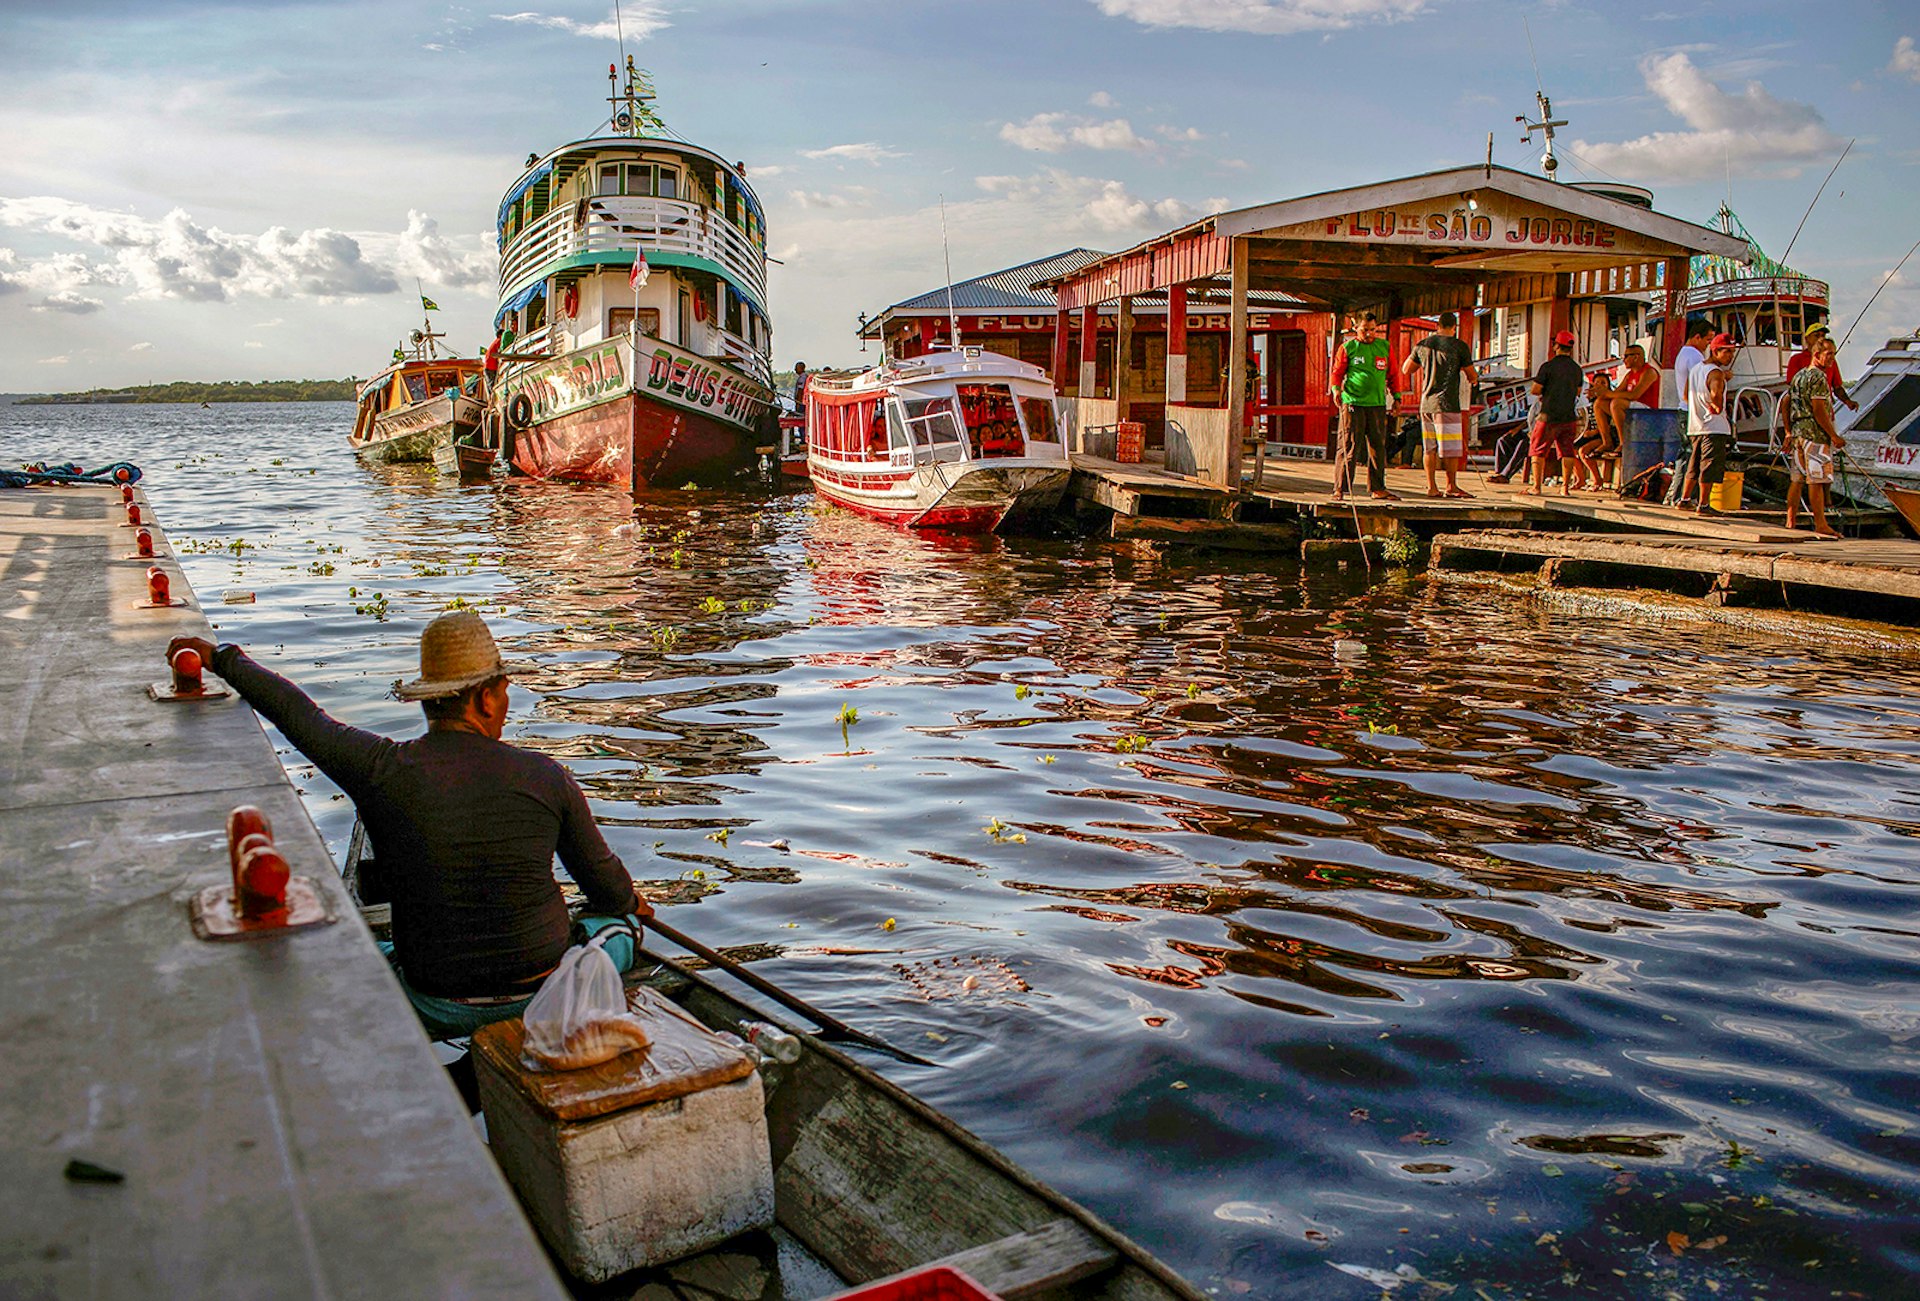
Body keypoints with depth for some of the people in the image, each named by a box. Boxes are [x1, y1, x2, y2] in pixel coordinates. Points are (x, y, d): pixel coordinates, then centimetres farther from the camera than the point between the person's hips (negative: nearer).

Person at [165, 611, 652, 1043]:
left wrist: (219, 656, 20)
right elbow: (606, 880, 3)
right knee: (619, 925, 31)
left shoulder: (382, 770, -12)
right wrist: (633, 903, 27)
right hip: (545, 997, -1)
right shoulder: (548, 778, -10)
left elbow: (298, 714, 4)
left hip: (440, 1010, 1)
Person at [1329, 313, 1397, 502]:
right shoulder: (1348, 347, 2)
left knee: (1378, 447, 7)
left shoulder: (1384, 347, 11)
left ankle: (1377, 489, 15)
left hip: (1377, 404, 4)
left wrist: (1396, 397, 14)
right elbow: (1337, 371, 6)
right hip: (1352, 403, -4)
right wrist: (1336, 388, -12)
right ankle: (1340, 489, -2)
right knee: (1348, 447, -6)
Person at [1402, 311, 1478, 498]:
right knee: (1451, 447, 1)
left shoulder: (1423, 344, 8)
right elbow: (1472, 377, 1)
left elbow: (1405, 370, 17)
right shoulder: (1459, 346, -5)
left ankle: (1431, 487, 10)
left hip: (1426, 403, 6)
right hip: (1447, 404, -6)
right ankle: (1451, 486, 5)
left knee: (1430, 448, 9)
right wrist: (1473, 375, 23)